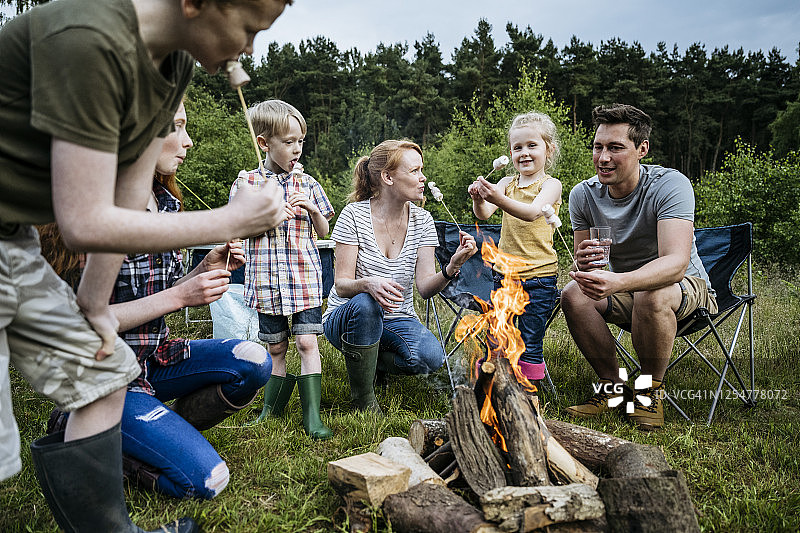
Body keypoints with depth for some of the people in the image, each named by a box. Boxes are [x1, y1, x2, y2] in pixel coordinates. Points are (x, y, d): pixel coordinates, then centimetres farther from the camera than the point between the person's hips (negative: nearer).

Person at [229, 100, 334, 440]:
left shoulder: (307, 184, 7)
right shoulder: (248, 181, 2)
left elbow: (323, 232, 12)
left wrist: (313, 209, -8)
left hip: (304, 274, 1)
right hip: (266, 276, 0)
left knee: (306, 341, -6)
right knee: (275, 346, 9)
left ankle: (312, 416, 0)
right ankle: (271, 411, 25)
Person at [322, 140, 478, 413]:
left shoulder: (422, 221, -2)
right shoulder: (355, 215, -13)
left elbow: (425, 286, -9)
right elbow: (341, 285, -16)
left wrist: (452, 267, -30)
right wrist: (368, 283, -38)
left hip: (397, 320, 3)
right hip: (346, 318, -3)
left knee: (431, 357, -27)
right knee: (365, 303, -38)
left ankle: (370, 362, 7)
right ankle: (363, 401, -17)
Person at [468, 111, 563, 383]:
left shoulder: (551, 185, -5)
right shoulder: (507, 184, 7)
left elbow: (532, 212, -25)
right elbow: (484, 214, -9)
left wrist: (500, 199, -42)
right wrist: (479, 200, -32)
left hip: (538, 277, -4)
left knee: (529, 345, 3)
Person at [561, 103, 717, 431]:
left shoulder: (670, 185, -24)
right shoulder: (583, 195, -9)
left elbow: (675, 263, -38)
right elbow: (581, 261, -5)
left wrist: (617, 282, -57)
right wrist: (584, 263, -32)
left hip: (686, 285, -4)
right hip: (624, 287, 4)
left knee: (651, 295, -37)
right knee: (573, 294, -23)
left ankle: (651, 390, -12)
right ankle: (611, 385, -4)